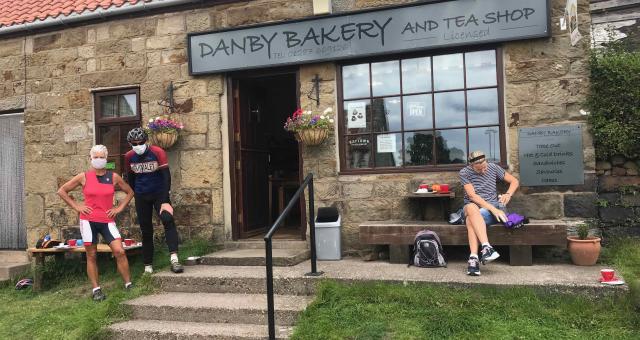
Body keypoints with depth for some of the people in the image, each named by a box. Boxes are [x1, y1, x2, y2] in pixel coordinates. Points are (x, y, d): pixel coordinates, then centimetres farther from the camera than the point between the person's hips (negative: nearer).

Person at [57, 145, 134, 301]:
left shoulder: (114, 177, 4)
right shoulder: (83, 177, 1)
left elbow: (130, 192, 15)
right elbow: (61, 191, 8)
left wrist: (119, 208, 4)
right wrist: (76, 206, -1)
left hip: (107, 221, 0)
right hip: (88, 221, 0)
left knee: (120, 251, -11)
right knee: (91, 255, 5)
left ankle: (129, 285, -1)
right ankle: (96, 290, 15)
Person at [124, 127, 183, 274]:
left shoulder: (157, 152, -12)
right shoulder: (129, 157, -1)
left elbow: (166, 176, -15)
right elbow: (130, 178, 13)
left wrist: (165, 200, -22)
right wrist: (133, 195, 13)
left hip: (159, 193, -3)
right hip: (141, 197, 3)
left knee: (168, 221, -24)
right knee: (146, 230, 7)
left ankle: (174, 258, -29)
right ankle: (148, 266, 15)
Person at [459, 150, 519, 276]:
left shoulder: (493, 168, 7)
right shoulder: (464, 173, -2)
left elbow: (514, 181, 16)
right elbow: (472, 196, -13)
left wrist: (508, 194, -5)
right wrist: (493, 209, -22)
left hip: (493, 208, 1)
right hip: (470, 208, 0)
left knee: (471, 220, -34)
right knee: (471, 207, -40)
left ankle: (474, 258, -47)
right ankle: (486, 247, -52)